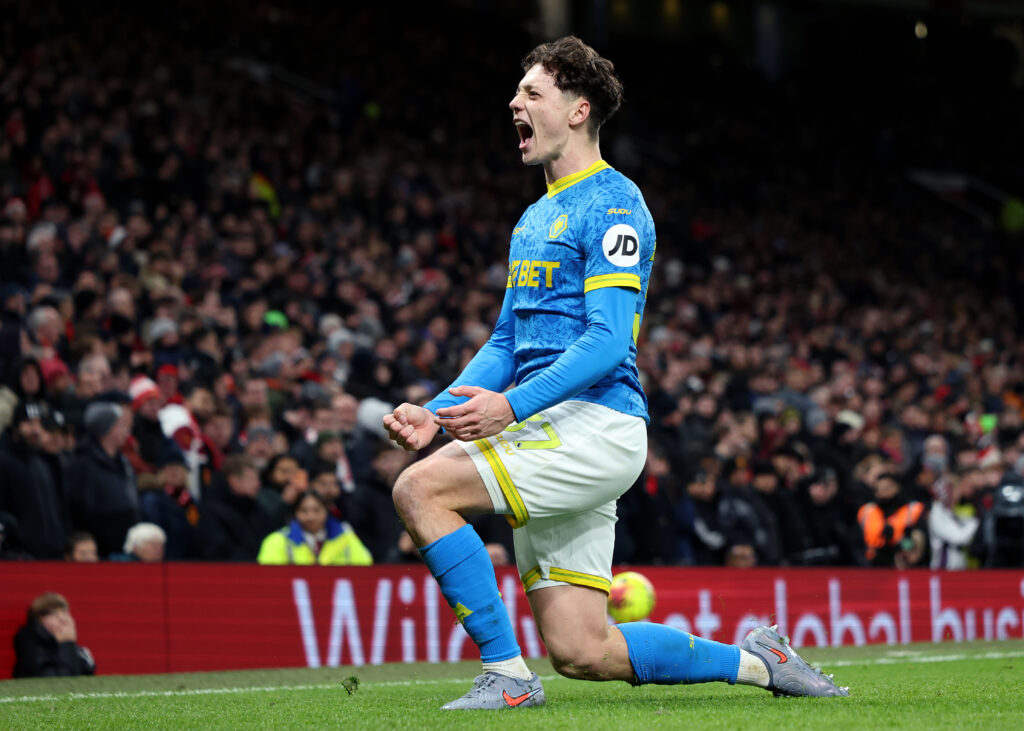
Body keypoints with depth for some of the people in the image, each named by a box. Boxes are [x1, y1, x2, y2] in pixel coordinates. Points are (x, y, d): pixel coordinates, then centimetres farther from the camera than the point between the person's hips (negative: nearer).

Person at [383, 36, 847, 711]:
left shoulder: (613, 205, -7)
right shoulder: (535, 219, 23)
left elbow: (608, 340, -16)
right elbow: (506, 342, 24)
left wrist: (512, 406, -26)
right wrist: (437, 414, 9)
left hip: (594, 425, -9)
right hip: (552, 437, 9)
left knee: (421, 489, -22)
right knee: (582, 652, 1)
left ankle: (507, 673, -17)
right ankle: (757, 661, 17)